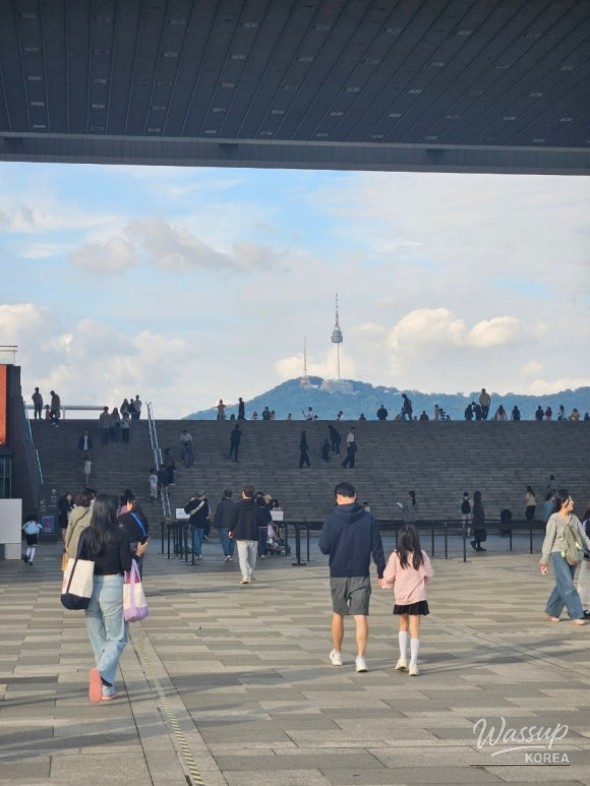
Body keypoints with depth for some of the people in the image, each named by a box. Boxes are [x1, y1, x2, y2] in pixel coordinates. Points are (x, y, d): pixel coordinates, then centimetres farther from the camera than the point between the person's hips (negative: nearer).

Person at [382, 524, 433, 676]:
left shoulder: (396, 555, -9)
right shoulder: (421, 555, -6)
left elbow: (389, 577, -6)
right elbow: (428, 574, -1)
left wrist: (385, 583, 16)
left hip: (401, 596, 1)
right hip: (417, 596, -1)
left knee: (404, 625, 21)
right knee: (415, 629, 1)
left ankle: (403, 658, 15)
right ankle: (413, 664, -5)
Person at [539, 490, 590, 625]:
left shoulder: (574, 518, 8)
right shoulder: (554, 519, -8)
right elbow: (549, 540, -7)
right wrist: (544, 560, -6)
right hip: (558, 555, -6)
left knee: (563, 586, 11)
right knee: (567, 586, -9)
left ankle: (551, 611, 26)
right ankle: (576, 615, -7)